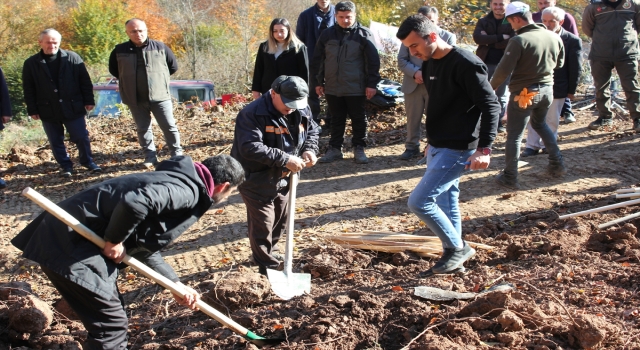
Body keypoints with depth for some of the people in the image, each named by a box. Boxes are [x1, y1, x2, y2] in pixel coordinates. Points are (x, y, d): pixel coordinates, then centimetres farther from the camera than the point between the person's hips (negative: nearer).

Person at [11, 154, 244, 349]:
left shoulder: (177, 182, 18)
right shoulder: (187, 190, -13)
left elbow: (144, 247, 21)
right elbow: (135, 202, -32)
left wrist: (176, 285, 18)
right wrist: (115, 242, -16)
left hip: (76, 238, 10)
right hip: (68, 243, -10)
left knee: (113, 313, 22)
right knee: (111, 323, -1)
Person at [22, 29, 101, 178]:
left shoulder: (72, 58, -1)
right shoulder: (31, 64, -1)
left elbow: (85, 81, 2)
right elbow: (28, 90, 2)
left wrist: (89, 100, -1)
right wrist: (32, 110, -1)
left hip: (73, 108, -1)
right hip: (48, 111, 1)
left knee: (82, 137, 4)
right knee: (56, 142, 9)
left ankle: (88, 161, 24)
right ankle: (65, 165, 25)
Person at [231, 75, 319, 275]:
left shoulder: (302, 110, -4)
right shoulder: (252, 114, -25)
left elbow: (312, 131, 13)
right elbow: (250, 147, -34)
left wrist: (309, 150, -10)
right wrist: (284, 159, -35)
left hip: (283, 179, 7)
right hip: (257, 182, -7)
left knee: (280, 223, 21)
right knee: (263, 226, -1)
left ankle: (264, 254, 43)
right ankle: (267, 268, 14)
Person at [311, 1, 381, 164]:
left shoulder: (364, 34, -4)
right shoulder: (327, 34, 5)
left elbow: (373, 61, -5)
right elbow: (317, 60, 10)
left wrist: (371, 84, -10)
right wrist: (317, 82, 7)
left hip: (356, 88, -2)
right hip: (333, 88, 3)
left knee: (358, 120, 8)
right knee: (336, 120, 12)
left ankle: (359, 149, 19)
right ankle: (335, 149, 22)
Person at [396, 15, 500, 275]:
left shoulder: (465, 63, -18)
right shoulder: (429, 65, 9)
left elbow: (491, 105, -20)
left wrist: (483, 148, -26)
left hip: (458, 150, -9)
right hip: (438, 148, 9)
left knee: (419, 201, -11)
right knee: (446, 203, 15)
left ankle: (458, 248, 6)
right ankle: (452, 256, 27)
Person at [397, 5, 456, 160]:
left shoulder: (448, 37, 0)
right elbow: (401, 60, 2)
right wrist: (415, 72, -15)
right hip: (413, 84, 2)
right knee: (413, 118, 10)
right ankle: (412, 146, 23)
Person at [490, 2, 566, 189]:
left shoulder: (519, 40, -20)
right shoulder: (554, 37, -1)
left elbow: (504, 70, -19)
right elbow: (559, 63, 13)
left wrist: (491, 88, -4)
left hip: (524, 93, -6)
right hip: (547, 89, 7)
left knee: (514, 135, 5)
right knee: (540, 124, 30)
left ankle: (510, 178, 9)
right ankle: (557, 164, 30)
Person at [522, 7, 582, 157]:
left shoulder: (573, 41, -8)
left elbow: (576, 68, -4)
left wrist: (571, 90, -3)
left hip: (557, 88, -2)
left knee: (552, 119, 9)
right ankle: (533, 145, 14)